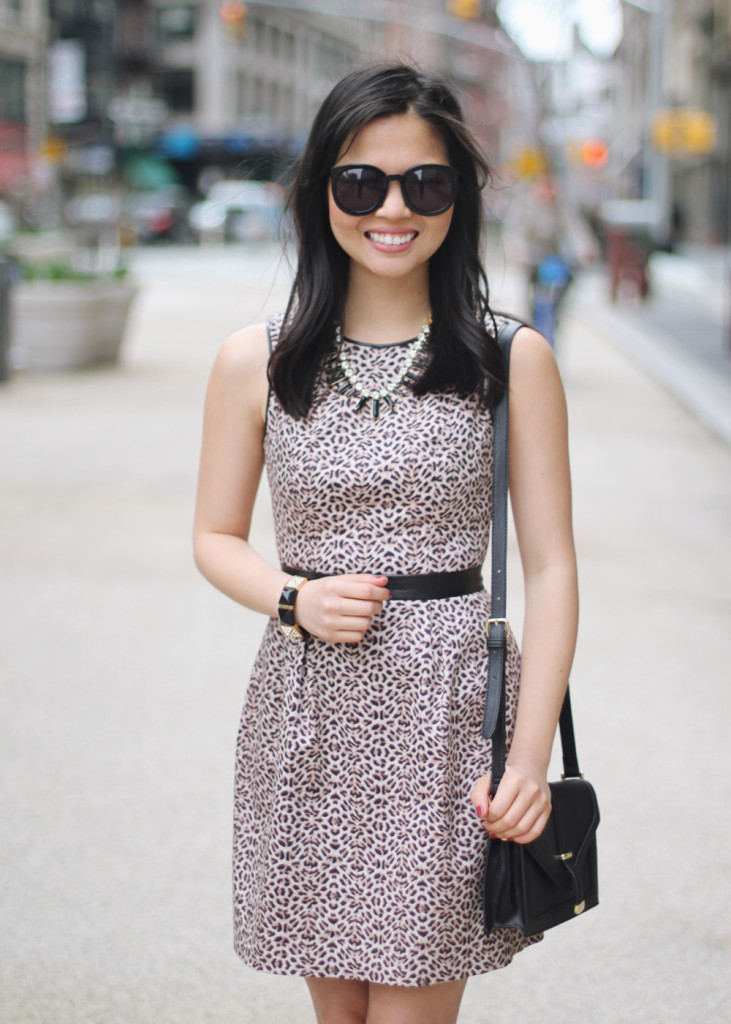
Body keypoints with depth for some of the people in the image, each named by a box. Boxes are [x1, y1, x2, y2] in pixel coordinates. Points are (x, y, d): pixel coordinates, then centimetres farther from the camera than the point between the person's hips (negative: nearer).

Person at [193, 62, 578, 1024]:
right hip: (308, 708, 2)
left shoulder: (513, 359, -2)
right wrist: (296, 600, -10)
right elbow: (217, 538, 12)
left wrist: (531, 755, -9)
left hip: (449, 704, -1)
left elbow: (550, 567, -1)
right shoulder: (256, 361, 2)